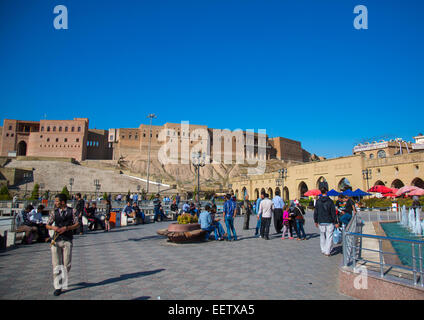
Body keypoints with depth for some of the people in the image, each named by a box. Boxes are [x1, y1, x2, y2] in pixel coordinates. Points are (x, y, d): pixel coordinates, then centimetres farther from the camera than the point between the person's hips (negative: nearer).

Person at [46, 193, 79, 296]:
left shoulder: (72, 211, 1)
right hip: (56, 240, 1)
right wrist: (53, 227, -12)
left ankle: (64, 283, 27)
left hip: (67, 240, -1)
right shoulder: (54, 212, 5)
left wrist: (66, 228, -14)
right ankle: (57, 287, 9)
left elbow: (76, 224, 0)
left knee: (67, 264, 4)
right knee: (56, 264, 0)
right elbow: (47, 225, 10)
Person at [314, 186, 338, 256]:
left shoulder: (318, 201, -1)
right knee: (329, 237, 3)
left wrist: (316, 221, 13)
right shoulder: (330, 201, -8)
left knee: (322, 236, 15)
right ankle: (327, 252, 2)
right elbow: (333, 213, -6)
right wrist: (336, 222, -1)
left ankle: (323, 250, 23)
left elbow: (315, 212, 3)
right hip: (329, 222, -3)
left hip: (321, 222, 3)